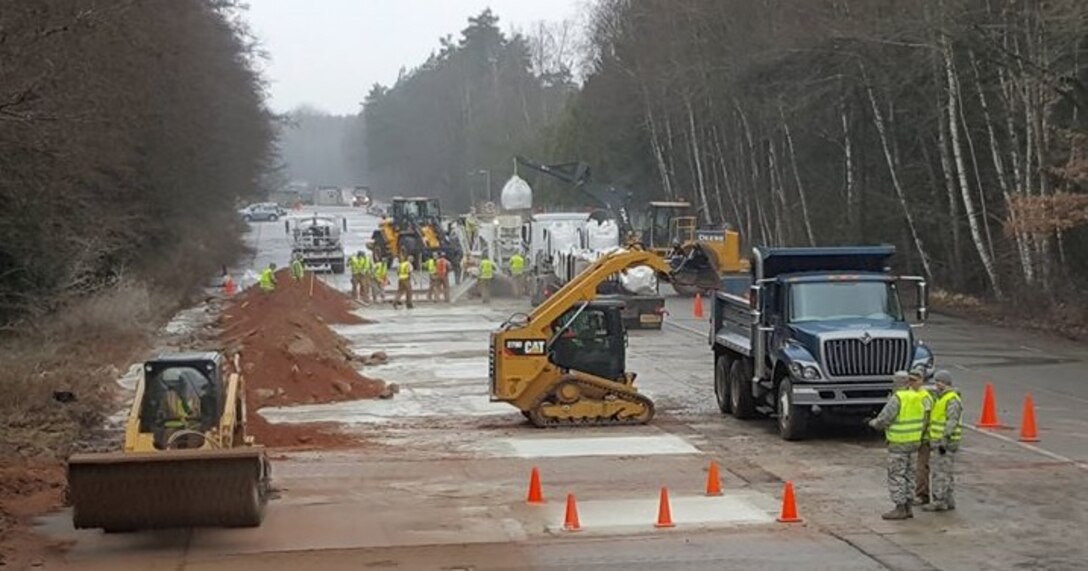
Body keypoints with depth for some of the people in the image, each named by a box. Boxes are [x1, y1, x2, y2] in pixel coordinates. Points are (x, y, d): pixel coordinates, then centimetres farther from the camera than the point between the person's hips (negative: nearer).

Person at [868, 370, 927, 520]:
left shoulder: (897, 398, -19)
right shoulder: (919, 398, 3)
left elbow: (883, 420, -17)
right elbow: (922, 421, 10)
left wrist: (873, 423, 4)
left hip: (898, 444, -8)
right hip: (914, 442, 8)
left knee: (896, 476, -1)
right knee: (908, 475, 14)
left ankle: (900, 509, 0)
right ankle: (907, 508, 16)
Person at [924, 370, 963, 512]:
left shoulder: (952, 400, -15)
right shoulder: (942, 398, 17)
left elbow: (952, 422, -22)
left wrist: (944, 441, -26)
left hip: (947, 442, -10)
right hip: (940, 442, 10)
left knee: (941, 472, -9)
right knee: (945, 472, 12)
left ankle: (939, 501, -8)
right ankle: (949, 501, 15)